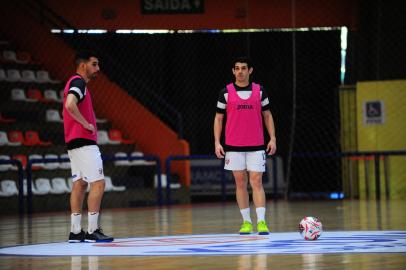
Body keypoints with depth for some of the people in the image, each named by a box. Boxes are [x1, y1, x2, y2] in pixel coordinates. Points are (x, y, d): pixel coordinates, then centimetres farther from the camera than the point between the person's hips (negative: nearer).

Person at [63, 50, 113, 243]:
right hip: (84, 141, -10)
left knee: (80, 184, 9)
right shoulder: (78, 82, -12)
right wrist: (87, 124, -19)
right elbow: (70, 105, -29)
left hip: (74, 143, 10)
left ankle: (75, 232, 9)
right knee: (98, 183, -10)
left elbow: (68, 108, 29)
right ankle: (92, 231, -11)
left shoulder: (74, 83, 20)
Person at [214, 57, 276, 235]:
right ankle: (246, 222, 11)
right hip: (234, 146, 0)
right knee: (240, 183, 4)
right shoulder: (226, 92, 2)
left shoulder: (259, 91, 5)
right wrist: (217, 142, -3)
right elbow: (218, 118, 6)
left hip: (256, 146, 0)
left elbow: (267, 115, 11)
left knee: (256, 182, -8)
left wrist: (272, 138, 1)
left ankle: (261, 222, -12)